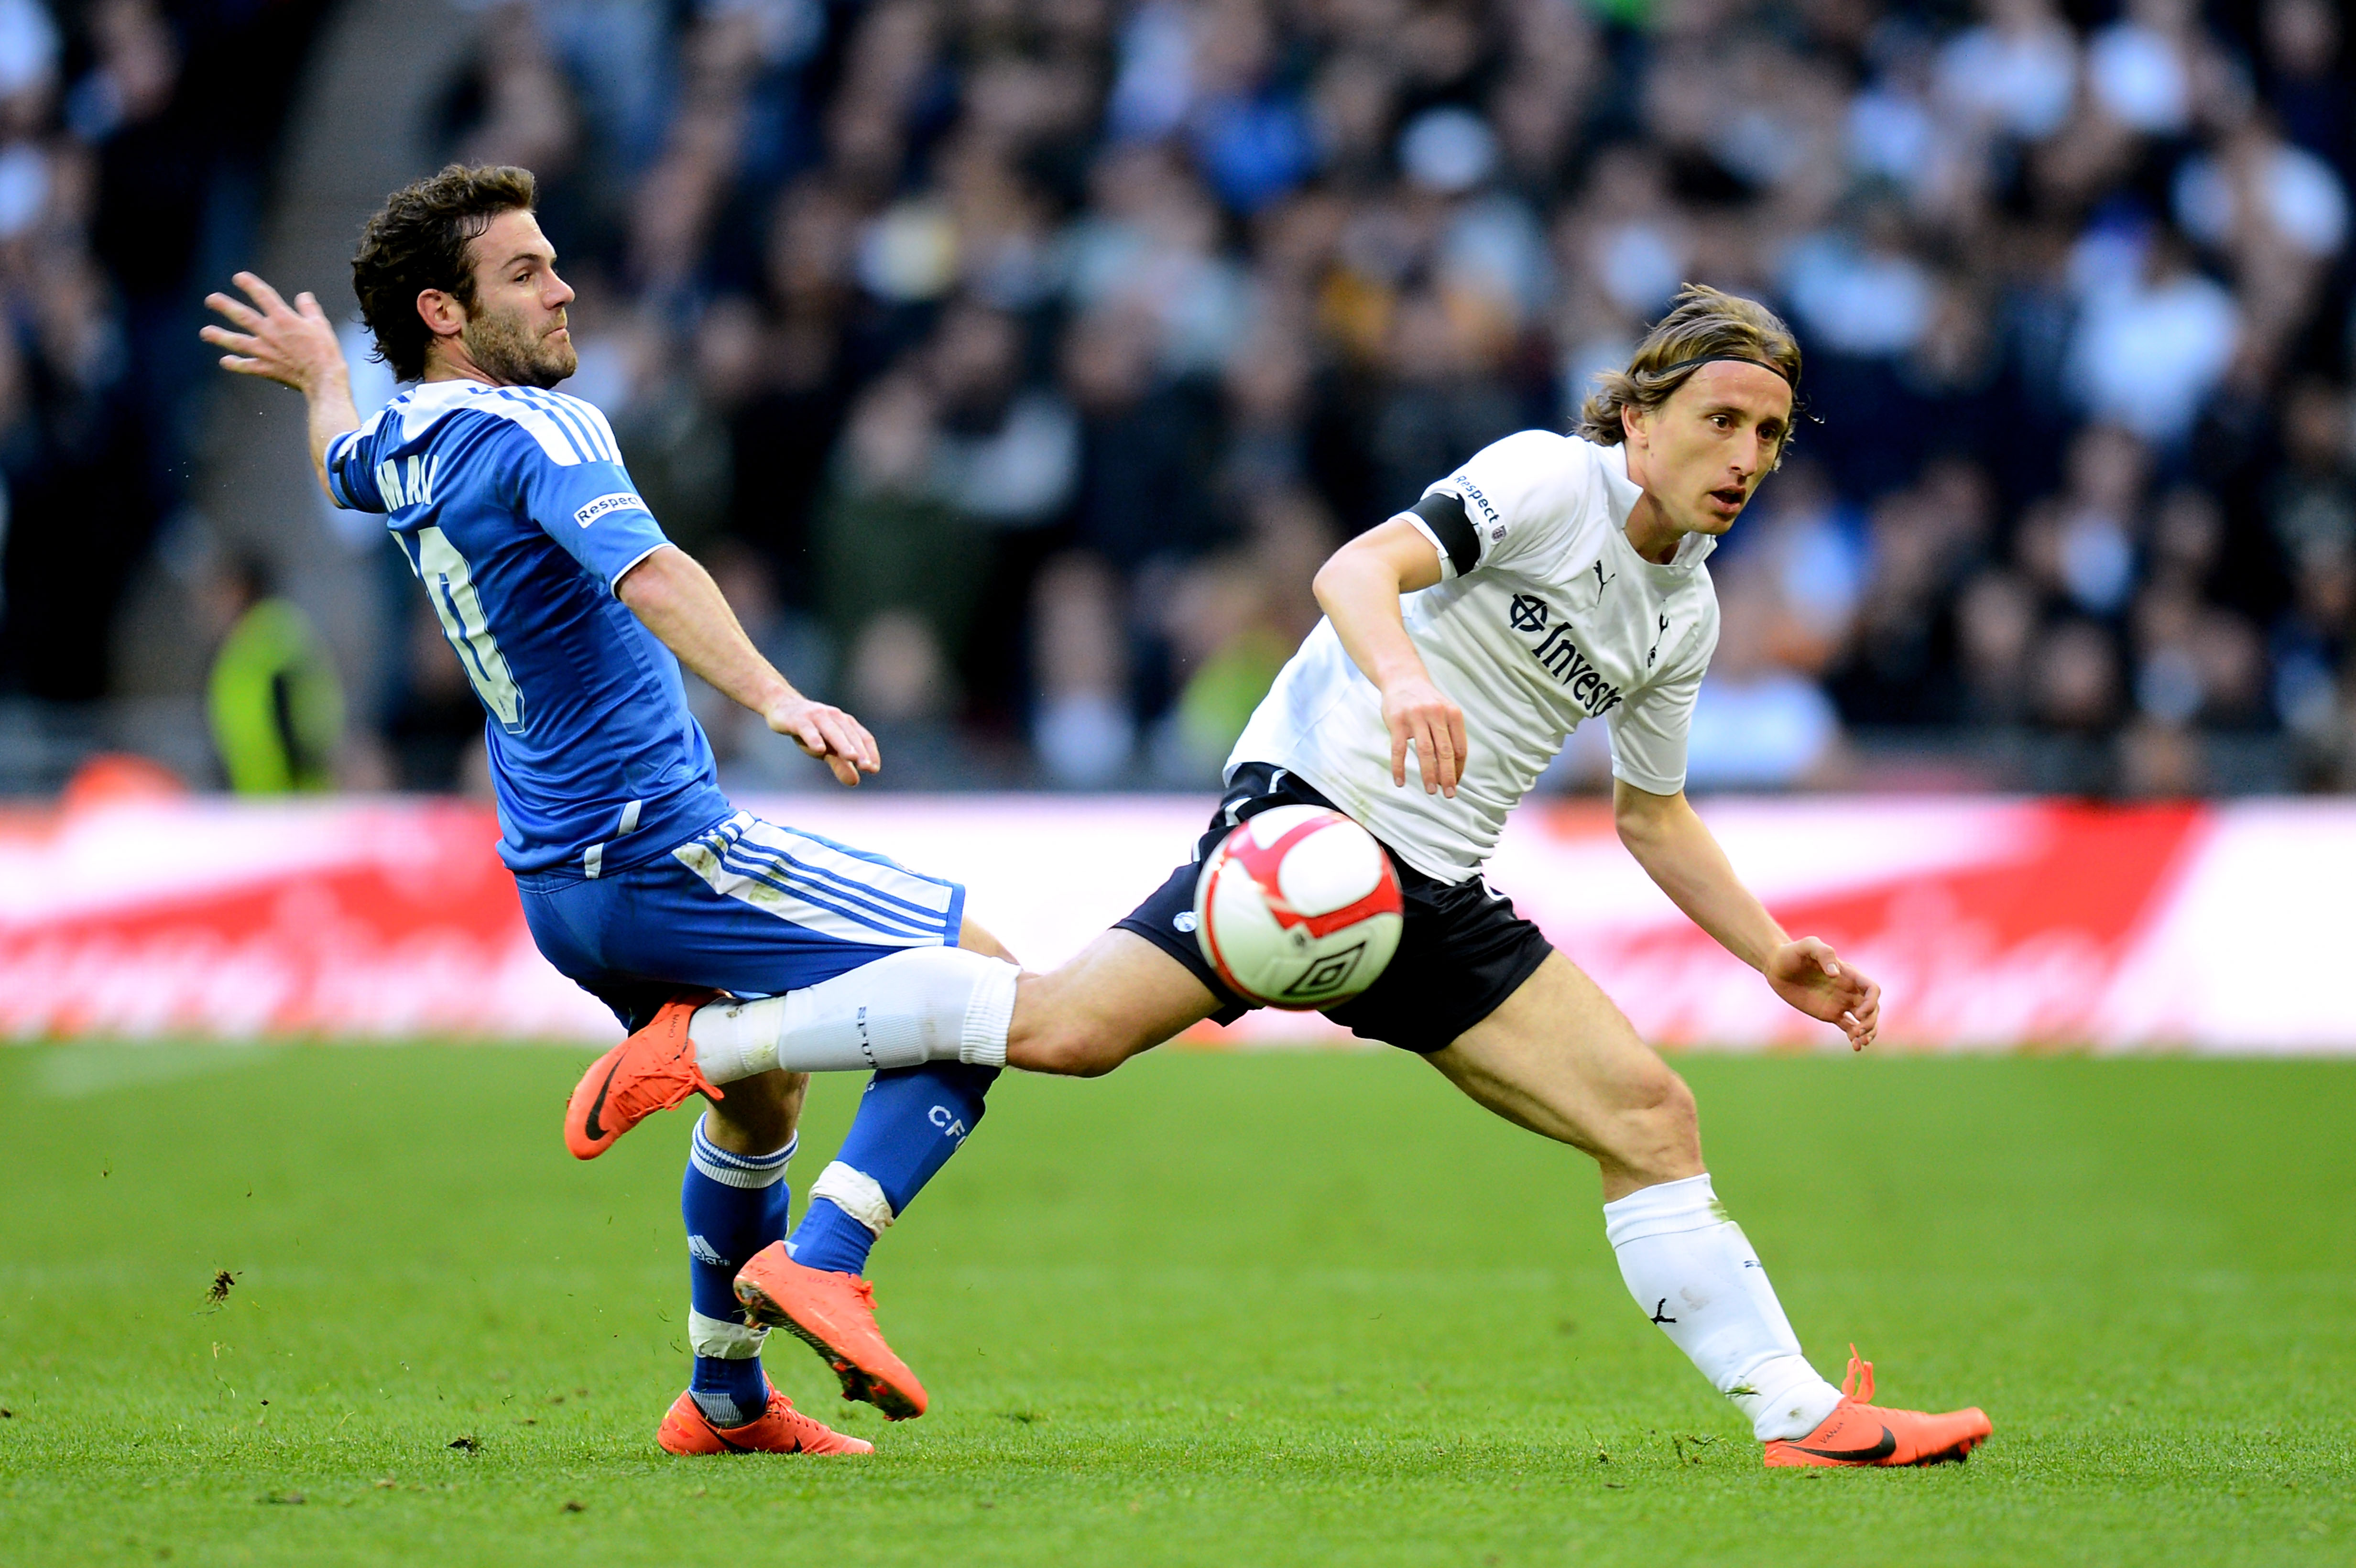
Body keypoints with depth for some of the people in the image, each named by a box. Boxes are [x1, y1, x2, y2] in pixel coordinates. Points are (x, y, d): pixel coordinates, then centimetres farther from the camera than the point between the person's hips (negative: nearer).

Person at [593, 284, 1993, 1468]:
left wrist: (1781, 958, 22)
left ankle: (1800, 1413, 1)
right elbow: (1357, 568, -23)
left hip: (1438, 896, 8)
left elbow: (1654, 815, 30)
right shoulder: (1549, 479, -8)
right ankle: (706, 1037, -12)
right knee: (1073, 1028, -22)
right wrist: (1402, 676, -43)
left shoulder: (1684, 615, 16)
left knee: (1650, 1115, -3)